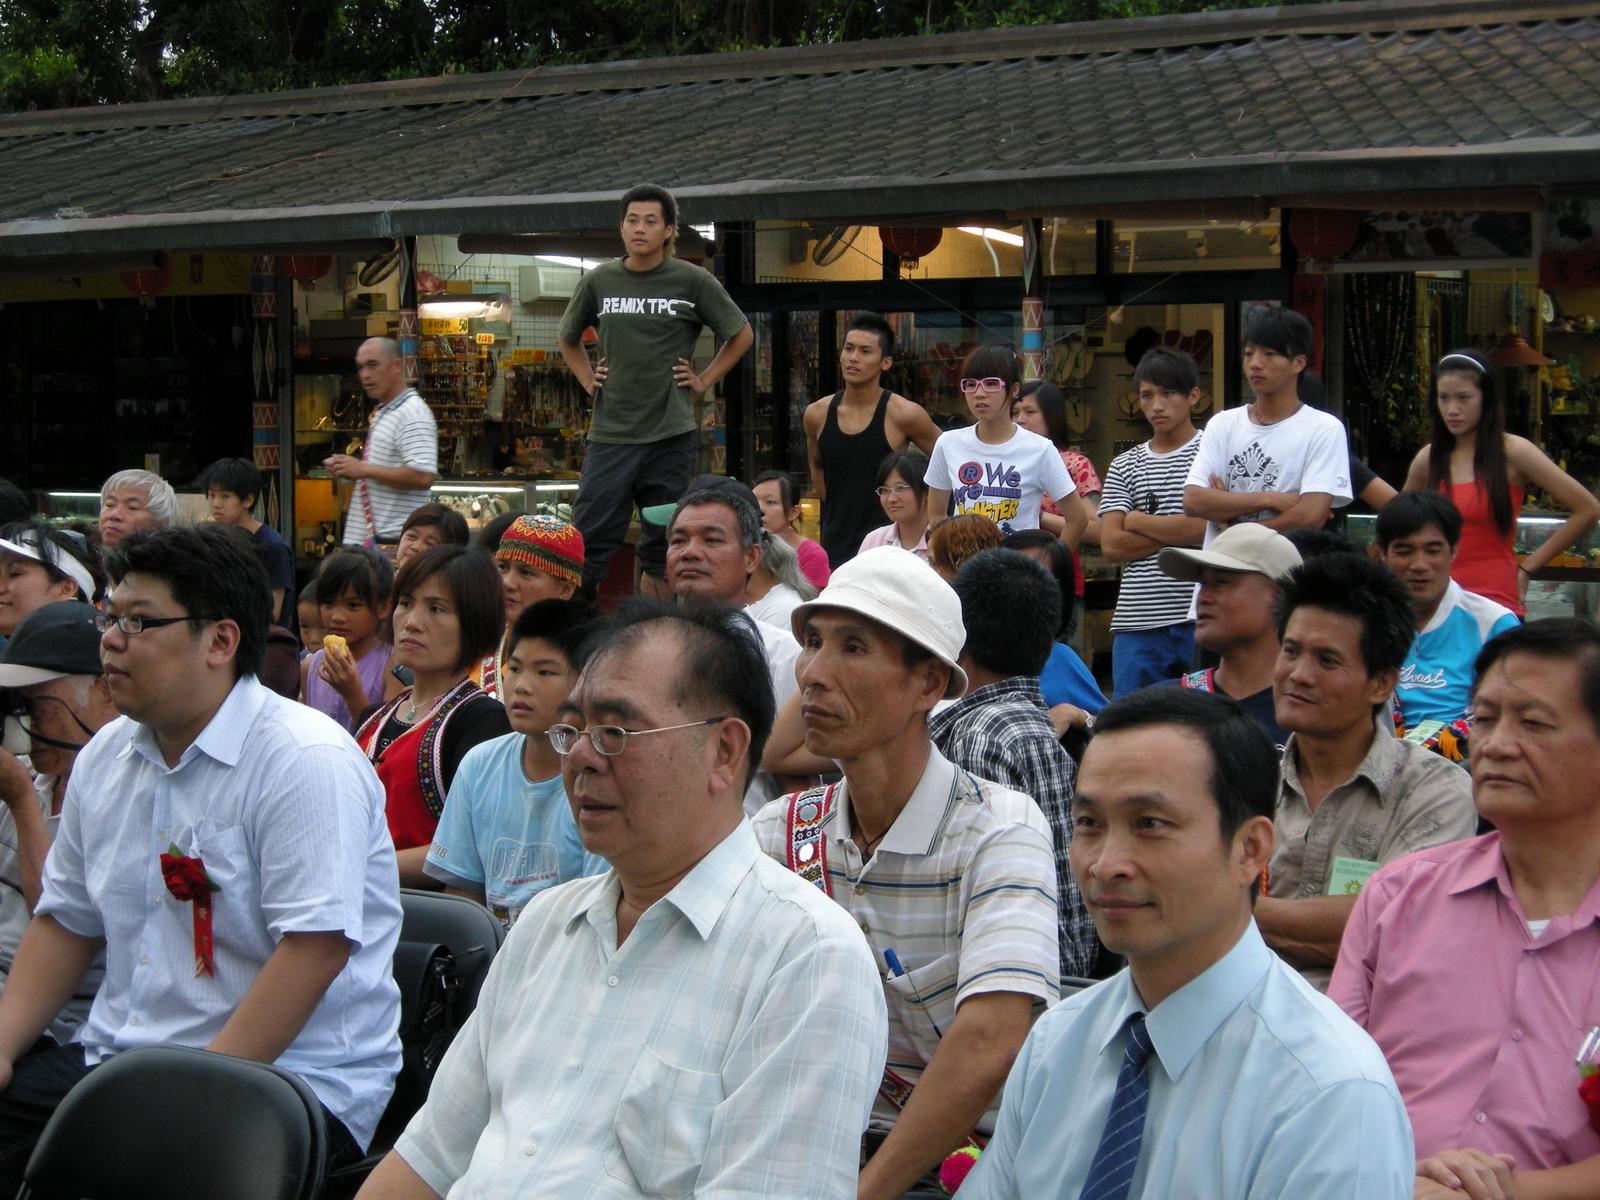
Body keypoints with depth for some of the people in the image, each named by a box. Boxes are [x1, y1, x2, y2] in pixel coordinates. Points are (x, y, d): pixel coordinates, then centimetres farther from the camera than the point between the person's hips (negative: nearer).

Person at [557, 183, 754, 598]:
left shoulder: (692, 282, 0)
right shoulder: (598, 282, 7)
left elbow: (741, 335, 12)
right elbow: (567, 338, 25)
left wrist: (704, 380, 5)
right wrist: (588, 380, 13)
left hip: (670, 433, -1)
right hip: (609, 433, 1)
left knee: (662, 545, 6)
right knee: (588, 539, -4)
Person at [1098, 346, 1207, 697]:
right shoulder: (1125, 466, 14)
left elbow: (1208, 526, -10)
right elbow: (1111, 546, 4)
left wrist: (1138, 521, 2)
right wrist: (1177, 530, -4)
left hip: (1201, 618, -4)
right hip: (1137, 622, 4)